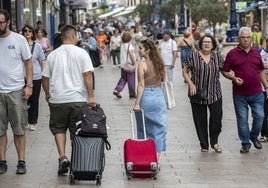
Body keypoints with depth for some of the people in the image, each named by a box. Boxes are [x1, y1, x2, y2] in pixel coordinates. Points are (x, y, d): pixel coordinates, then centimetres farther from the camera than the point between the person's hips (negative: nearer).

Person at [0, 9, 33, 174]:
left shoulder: (19, 39, -1)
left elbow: (28, 63, 3)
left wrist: (29, 85, -5)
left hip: (16, 91, -1)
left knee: (19, 129, 4)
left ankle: (21, 162, 10)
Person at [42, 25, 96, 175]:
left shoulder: (53, 55, 4)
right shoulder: (81, 53, -4)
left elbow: (45, 78, 7)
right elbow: (87, 75, -10)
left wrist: (48, 94, 23)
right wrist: (91, 96, -8)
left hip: (57, 99, 1)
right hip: (78, 99, -1)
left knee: (58, 128, 14)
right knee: (77, 131, 9)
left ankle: (62, 157, -3)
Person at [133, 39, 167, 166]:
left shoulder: (142, 65, -11)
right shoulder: (159, 63, 6)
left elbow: (141, 85, -16)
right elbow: (163, 79, 12)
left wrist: (137, 103, -15)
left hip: (146, 97, -5)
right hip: (159, 96, 5)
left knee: (144, 130, 10)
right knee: (159, 130, 6)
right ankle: (156, 161, 4)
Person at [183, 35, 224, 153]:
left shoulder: (217, 57, 5)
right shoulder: (194, 57, -2)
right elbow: (185, 71, 3)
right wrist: (191, 84, -9)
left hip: (215, 94, 1)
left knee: (217, 119, -1)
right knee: (200, 121, 5)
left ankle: (214, 142, 21)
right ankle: (204, 145, 20)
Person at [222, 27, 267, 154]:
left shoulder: (256, 52, 9)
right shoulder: (232, 54, -2)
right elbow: (225, 71, 2)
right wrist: (234, 78, -15)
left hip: (256, 93, 3)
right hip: (240, 94, -2)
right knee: (242, 119, 4)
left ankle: (254, 136, 29)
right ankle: (245, 143, 17)